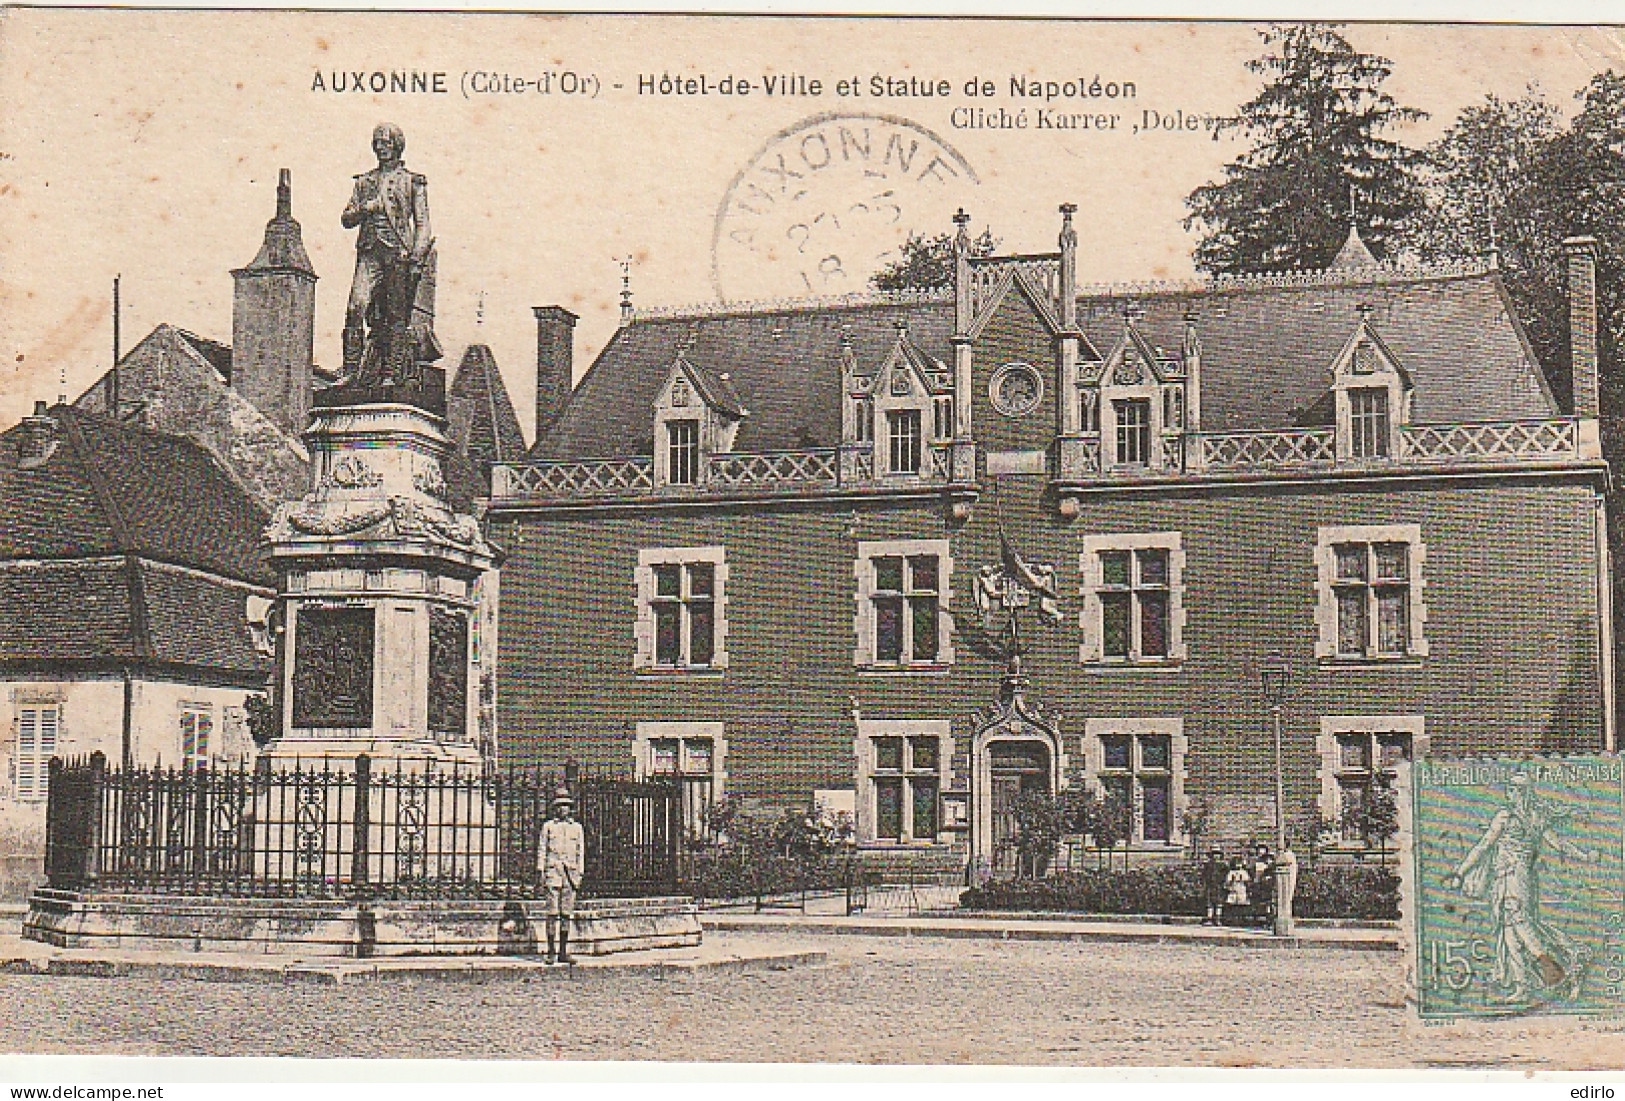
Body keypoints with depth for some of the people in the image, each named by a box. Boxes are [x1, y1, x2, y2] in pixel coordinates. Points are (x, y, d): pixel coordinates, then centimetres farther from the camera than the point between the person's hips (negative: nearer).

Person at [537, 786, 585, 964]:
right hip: (552, 872, -3)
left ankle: (563, 952, 6)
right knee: (552, 913, -6)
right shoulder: (548, 826, 7)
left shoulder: (577, 827, 14)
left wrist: (579, 874, 6)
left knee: (567, 914, 3)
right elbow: (541, 850, 6)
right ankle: (551, 953, -4)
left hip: (570, 874, 3)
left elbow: (581, 851, 13)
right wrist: (541, 873, -2)